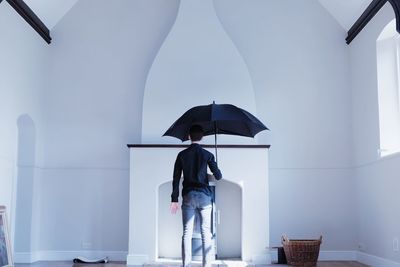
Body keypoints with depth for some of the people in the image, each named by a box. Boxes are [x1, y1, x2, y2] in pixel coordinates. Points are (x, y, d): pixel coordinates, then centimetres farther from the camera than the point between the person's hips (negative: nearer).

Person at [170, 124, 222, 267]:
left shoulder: (182, 155, 4)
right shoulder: (207, 155, 1)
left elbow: (176, 178, 3)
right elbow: (218, 176, -2)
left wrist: (174, 199, 6)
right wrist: (218, 173, 22)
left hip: (188, 196, 1)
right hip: (204, 196, -1)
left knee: (187, 233, 2)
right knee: (206, 233, 2)